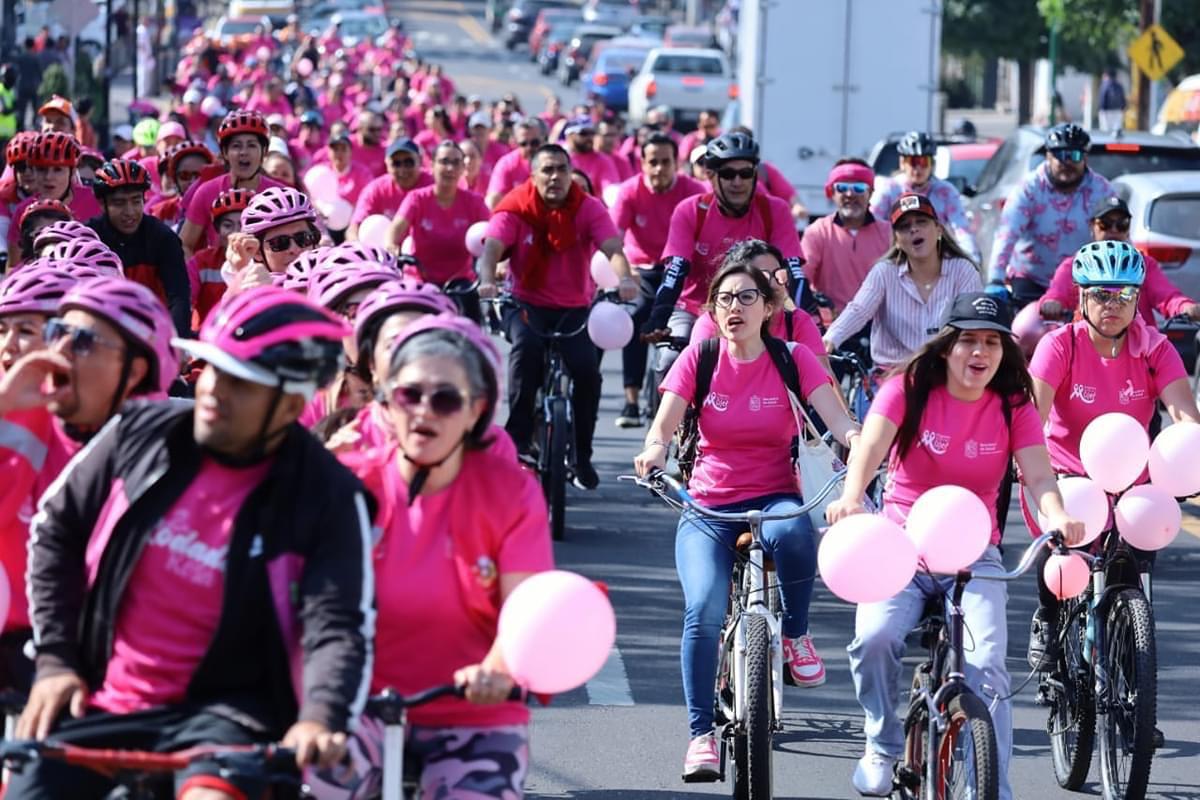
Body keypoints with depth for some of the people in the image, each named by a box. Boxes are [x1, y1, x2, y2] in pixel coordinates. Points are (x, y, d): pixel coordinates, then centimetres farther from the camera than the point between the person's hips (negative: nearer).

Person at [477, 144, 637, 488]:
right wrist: (487, 280, -45)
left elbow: (612, 248, -22)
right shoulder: (516, 208, -9)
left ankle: (582, 456, -2)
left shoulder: (589, 208, -7)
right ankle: (518, 434, -24)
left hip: (575, 308, 1)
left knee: (588, 369, -22)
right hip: (527, 304, -1)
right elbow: (492, 246, -23)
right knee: (527, 344, -34)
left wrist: (625, 278, -43)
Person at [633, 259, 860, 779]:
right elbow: (664, 424, -7)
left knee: (792, 533, -39)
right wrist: (653, 452, -31)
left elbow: (836, 418, -11)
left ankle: (795, 634, -11)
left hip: (775, 497, -1)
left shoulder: (792, 360, 1)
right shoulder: (699, 360, 3)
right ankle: (702, 733, -13)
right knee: (704, 608, -25)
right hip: (708, 509, 1)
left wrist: (855, 438, -34)